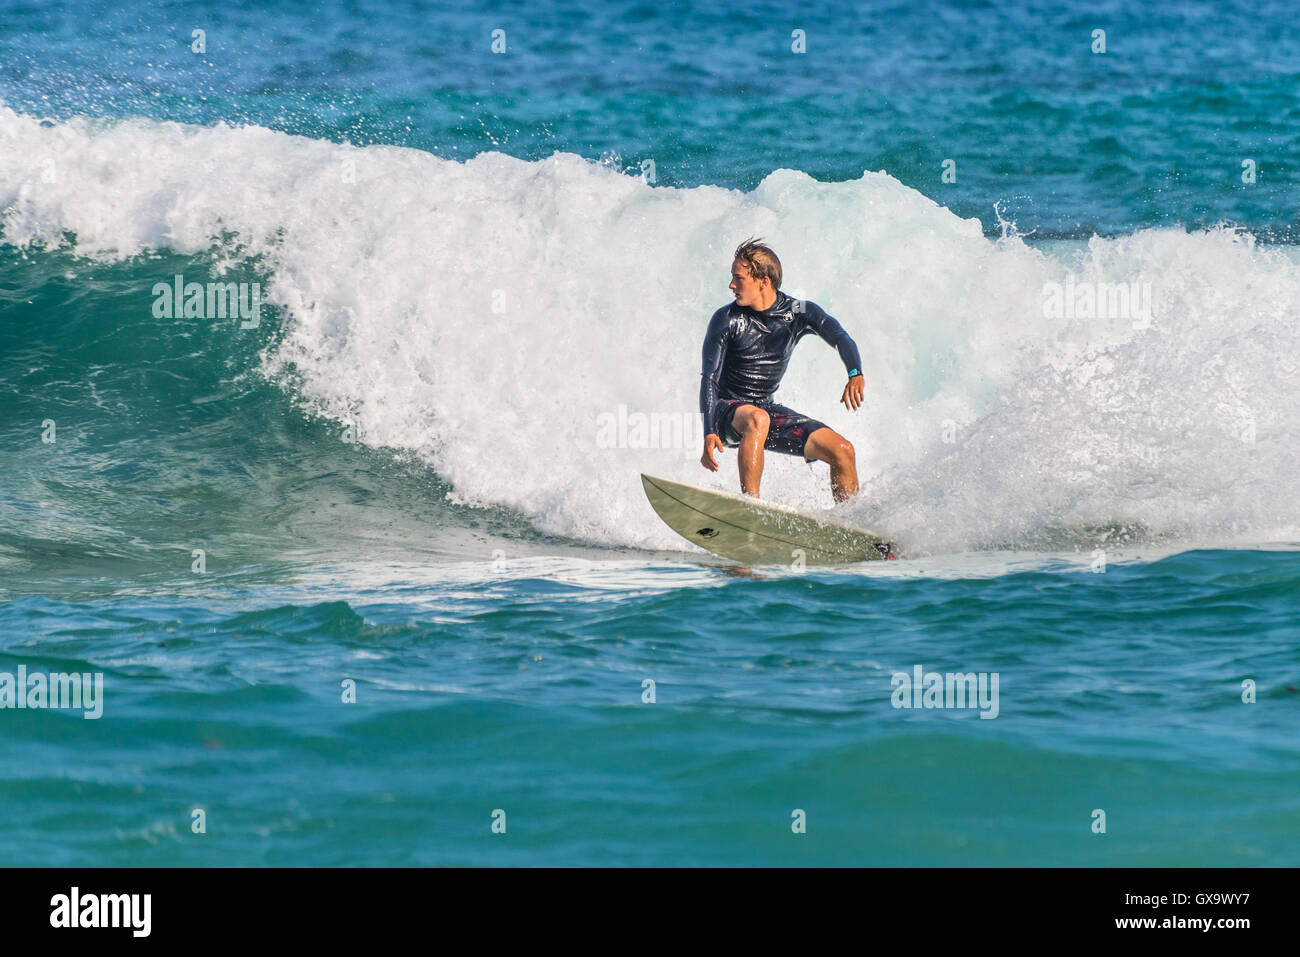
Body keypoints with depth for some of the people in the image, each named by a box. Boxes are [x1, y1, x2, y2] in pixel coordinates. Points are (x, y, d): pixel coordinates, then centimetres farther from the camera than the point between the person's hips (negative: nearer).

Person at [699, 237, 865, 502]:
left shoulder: (799, 313, -3)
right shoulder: (726, 320, -11)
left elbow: (840, 339, -16)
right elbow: (709, 380, -16)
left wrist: (855, 375, -39)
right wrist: (709, 433, -30)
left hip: (766, 409, 4)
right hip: (726, 411, -4)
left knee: (843, 451, -9)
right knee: (757, 420, -40)